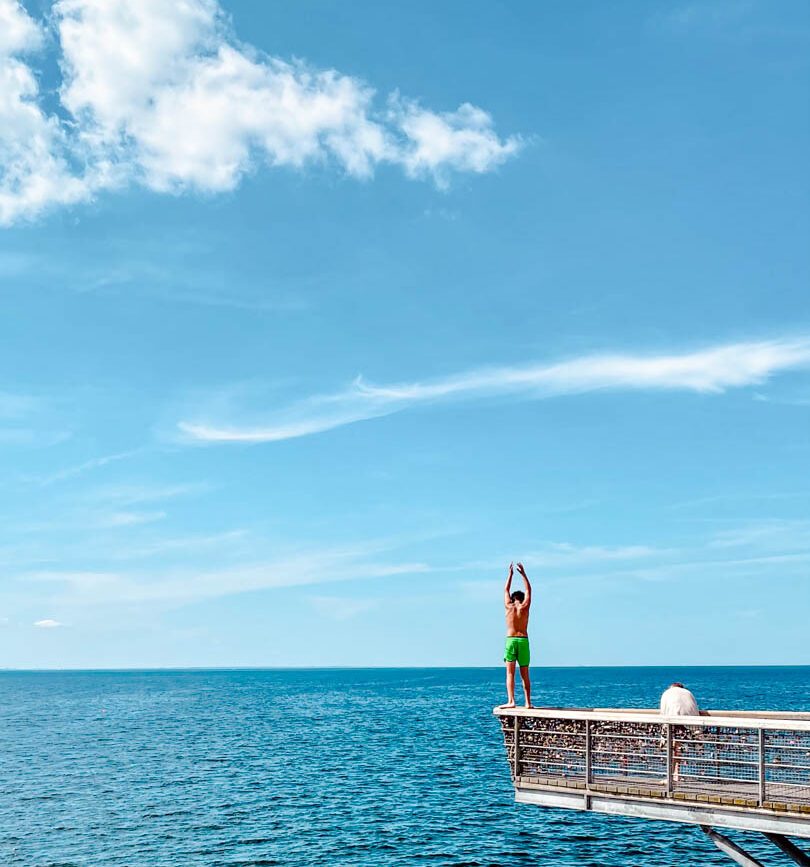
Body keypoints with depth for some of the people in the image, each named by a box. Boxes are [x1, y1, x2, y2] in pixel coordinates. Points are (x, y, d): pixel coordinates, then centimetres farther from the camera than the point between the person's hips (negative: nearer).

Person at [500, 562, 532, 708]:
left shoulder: (508, 606, 4)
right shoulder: (525, 607, 3)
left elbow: (506, 590, 20)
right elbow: (528, 590, 17)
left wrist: (510, 573, 30)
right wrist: (523, 573, 24)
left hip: (510, 640, -1)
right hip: (523, 641, 1)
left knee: (510, 673, -5)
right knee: (525, 674, 9)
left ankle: (511, 701, -17)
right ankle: (528, 702, 8)